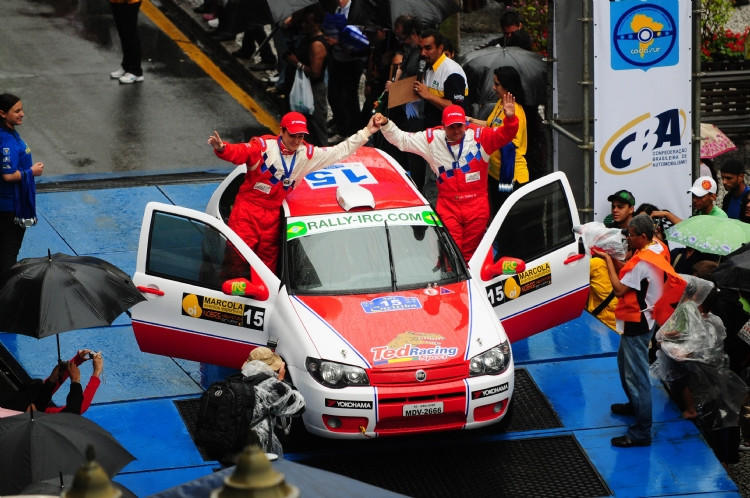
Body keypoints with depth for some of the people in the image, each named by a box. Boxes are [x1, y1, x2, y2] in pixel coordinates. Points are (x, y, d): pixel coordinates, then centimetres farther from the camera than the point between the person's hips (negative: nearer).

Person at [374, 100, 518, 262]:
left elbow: (504, 135, -16)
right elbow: (401, 139, 11)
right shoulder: (432, 138, 3)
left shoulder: (479, 136, -6)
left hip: (476, 206, -1)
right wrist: (386, 125, 0)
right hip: (447, 205, 1)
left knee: (470, 254, 9)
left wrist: (510, 119, -35)